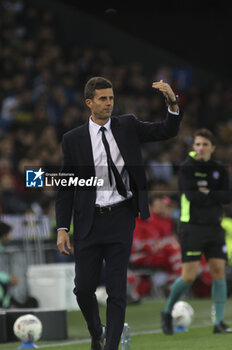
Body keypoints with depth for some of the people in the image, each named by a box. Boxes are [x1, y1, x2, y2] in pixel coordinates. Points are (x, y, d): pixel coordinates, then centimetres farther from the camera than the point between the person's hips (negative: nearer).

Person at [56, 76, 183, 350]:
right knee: (84, 288, 2)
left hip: (121, 218, 0)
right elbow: (65, 187, 3)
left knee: (117, 290, -1)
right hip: (89, 222, 0)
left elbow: (167, 131, 0)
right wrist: (62, 229, -4)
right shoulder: (73, 139, 2)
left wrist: (173, 104, -20)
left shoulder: (128, 126, 5)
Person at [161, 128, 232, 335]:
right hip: (192, 227, -4)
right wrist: (215, 198, -11)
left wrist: (207, 193, -16)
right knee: (189, 277, -7)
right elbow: (191, 196, -18)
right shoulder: (186, 168, -5)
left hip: (214, 227, 4)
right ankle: (167, 312, 16)